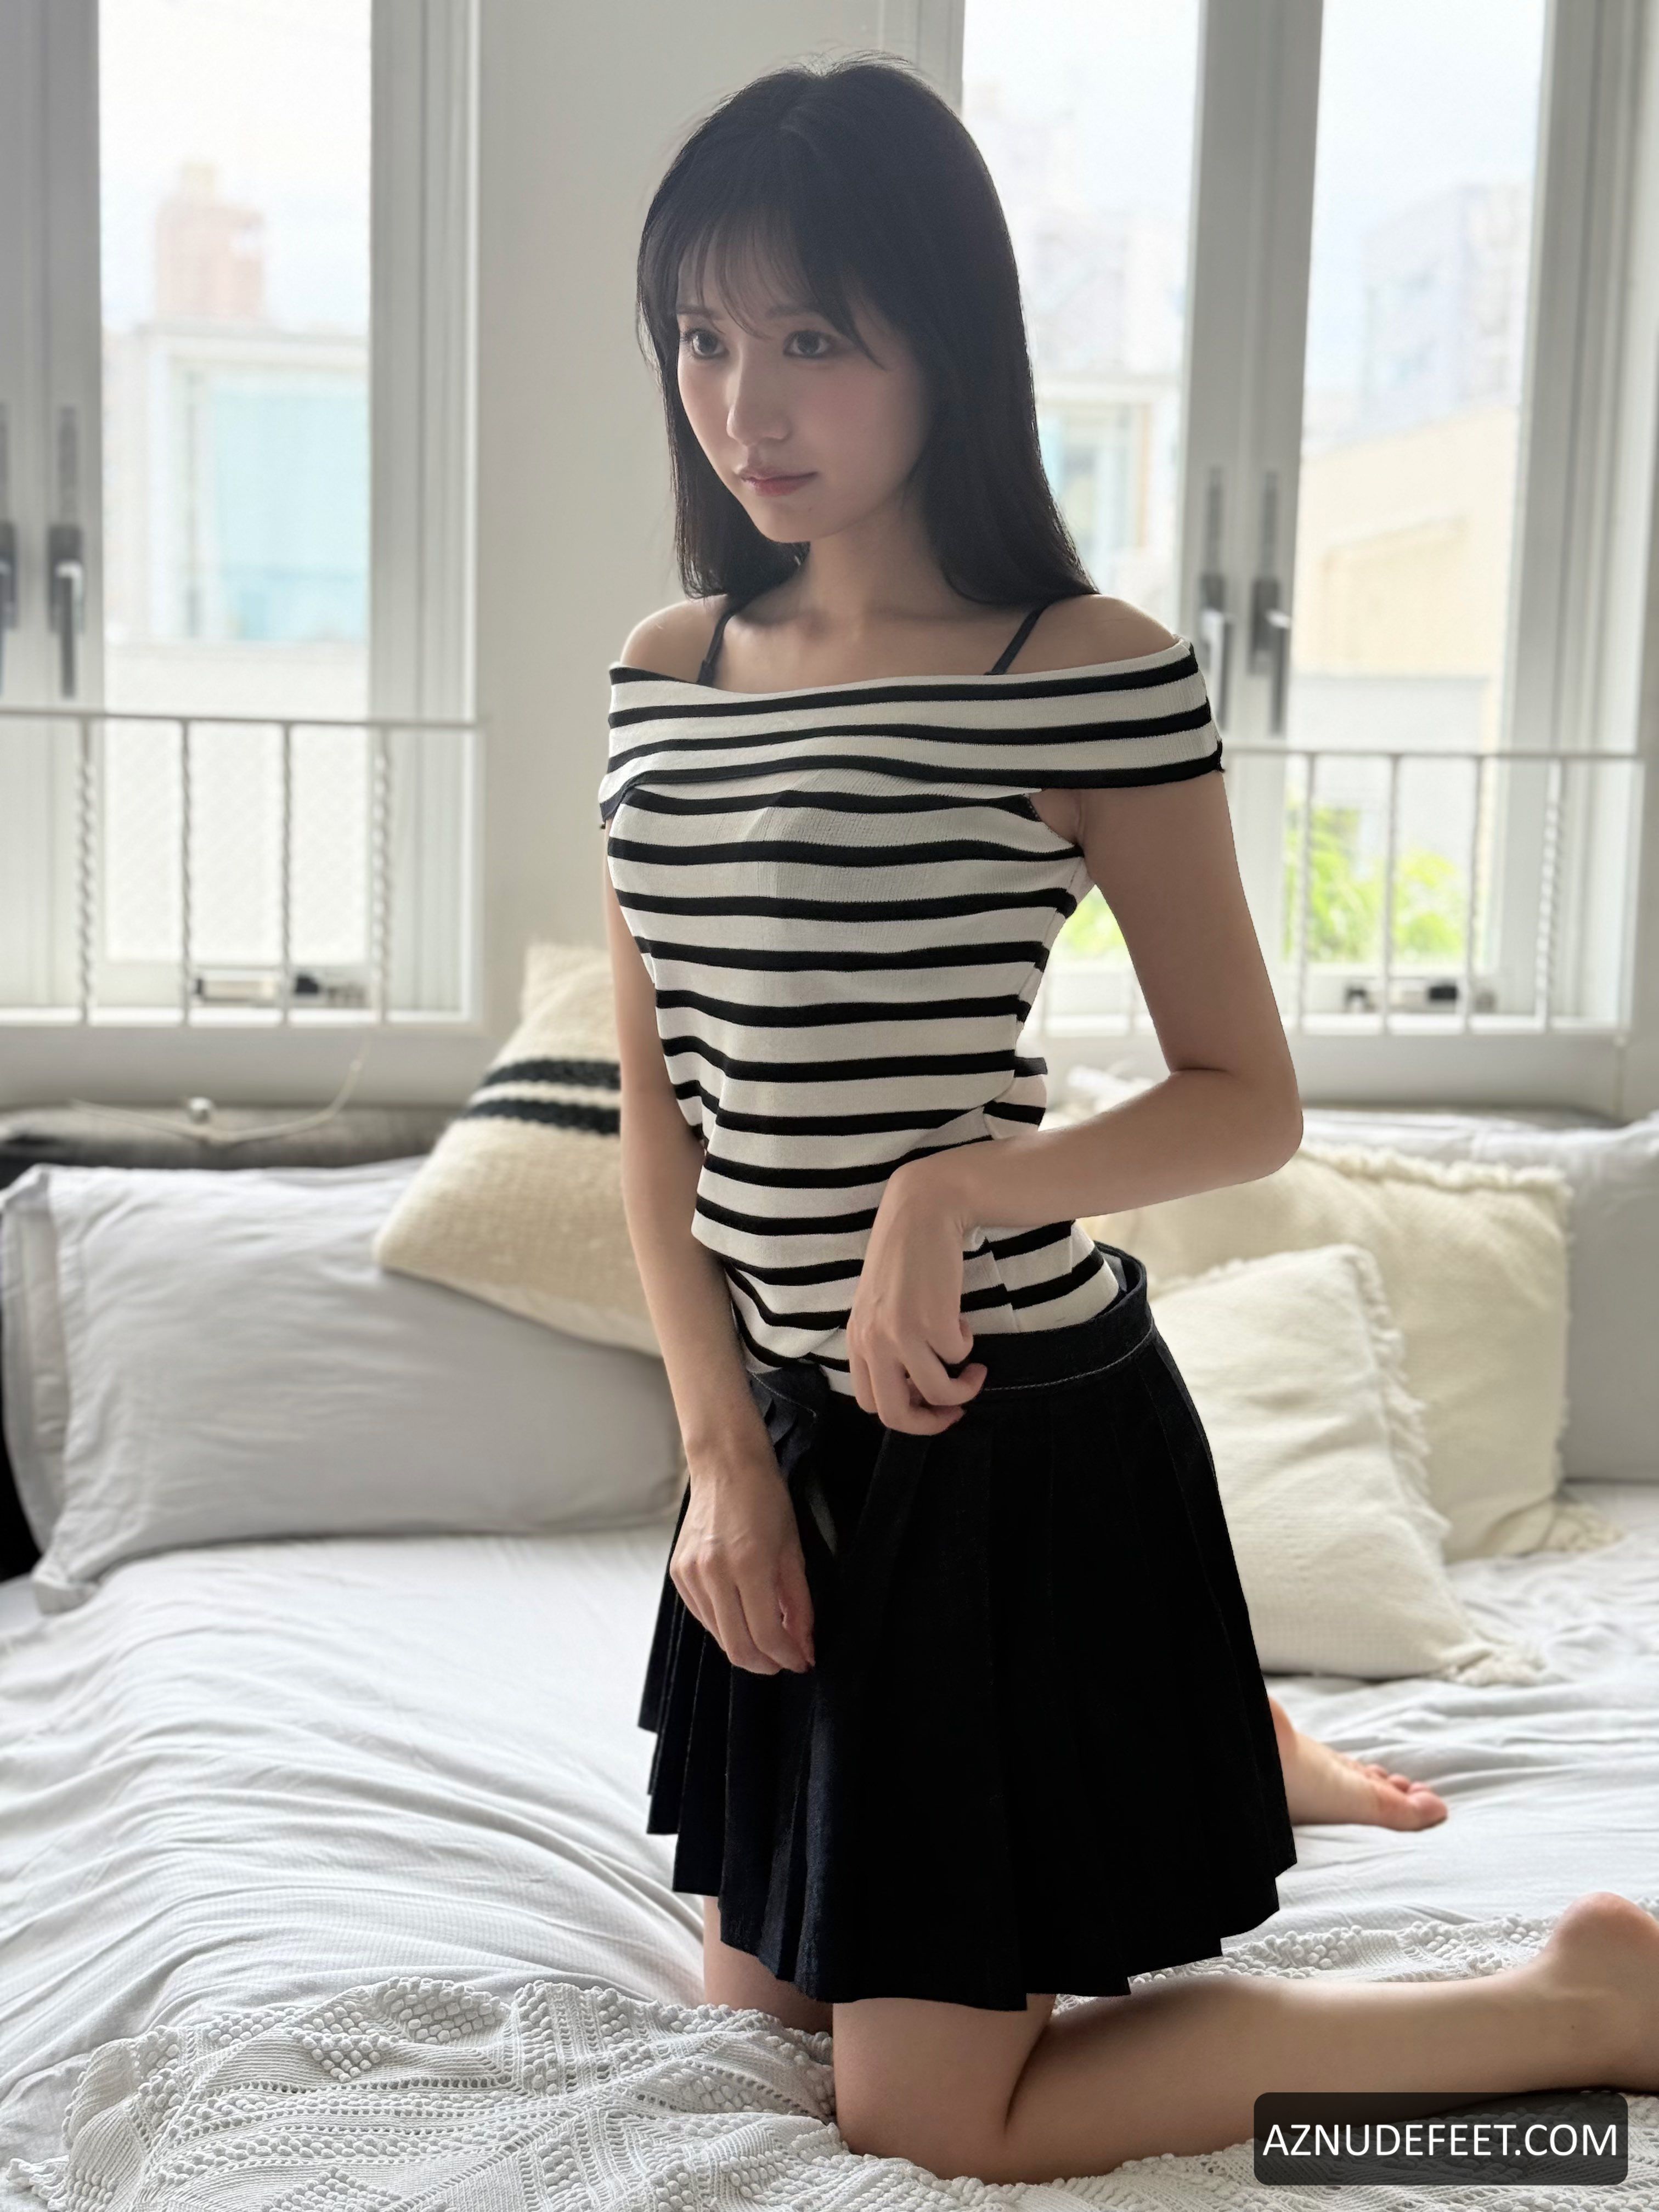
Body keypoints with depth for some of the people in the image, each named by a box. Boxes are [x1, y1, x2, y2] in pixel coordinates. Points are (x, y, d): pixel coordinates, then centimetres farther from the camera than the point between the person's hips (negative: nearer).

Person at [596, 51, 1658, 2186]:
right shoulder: (664, 673, 3)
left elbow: (1250, 1100, -9)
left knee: (932, 2113, 3)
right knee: (759, 1992, 24)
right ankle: (1184, 1762, 44)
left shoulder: (1096, 673, -15)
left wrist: (961, 1191, -25)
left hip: (1024, 1434, -7)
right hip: (801, 1430, 7)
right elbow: (660, 1119, 5)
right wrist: (724, 1449, -2)